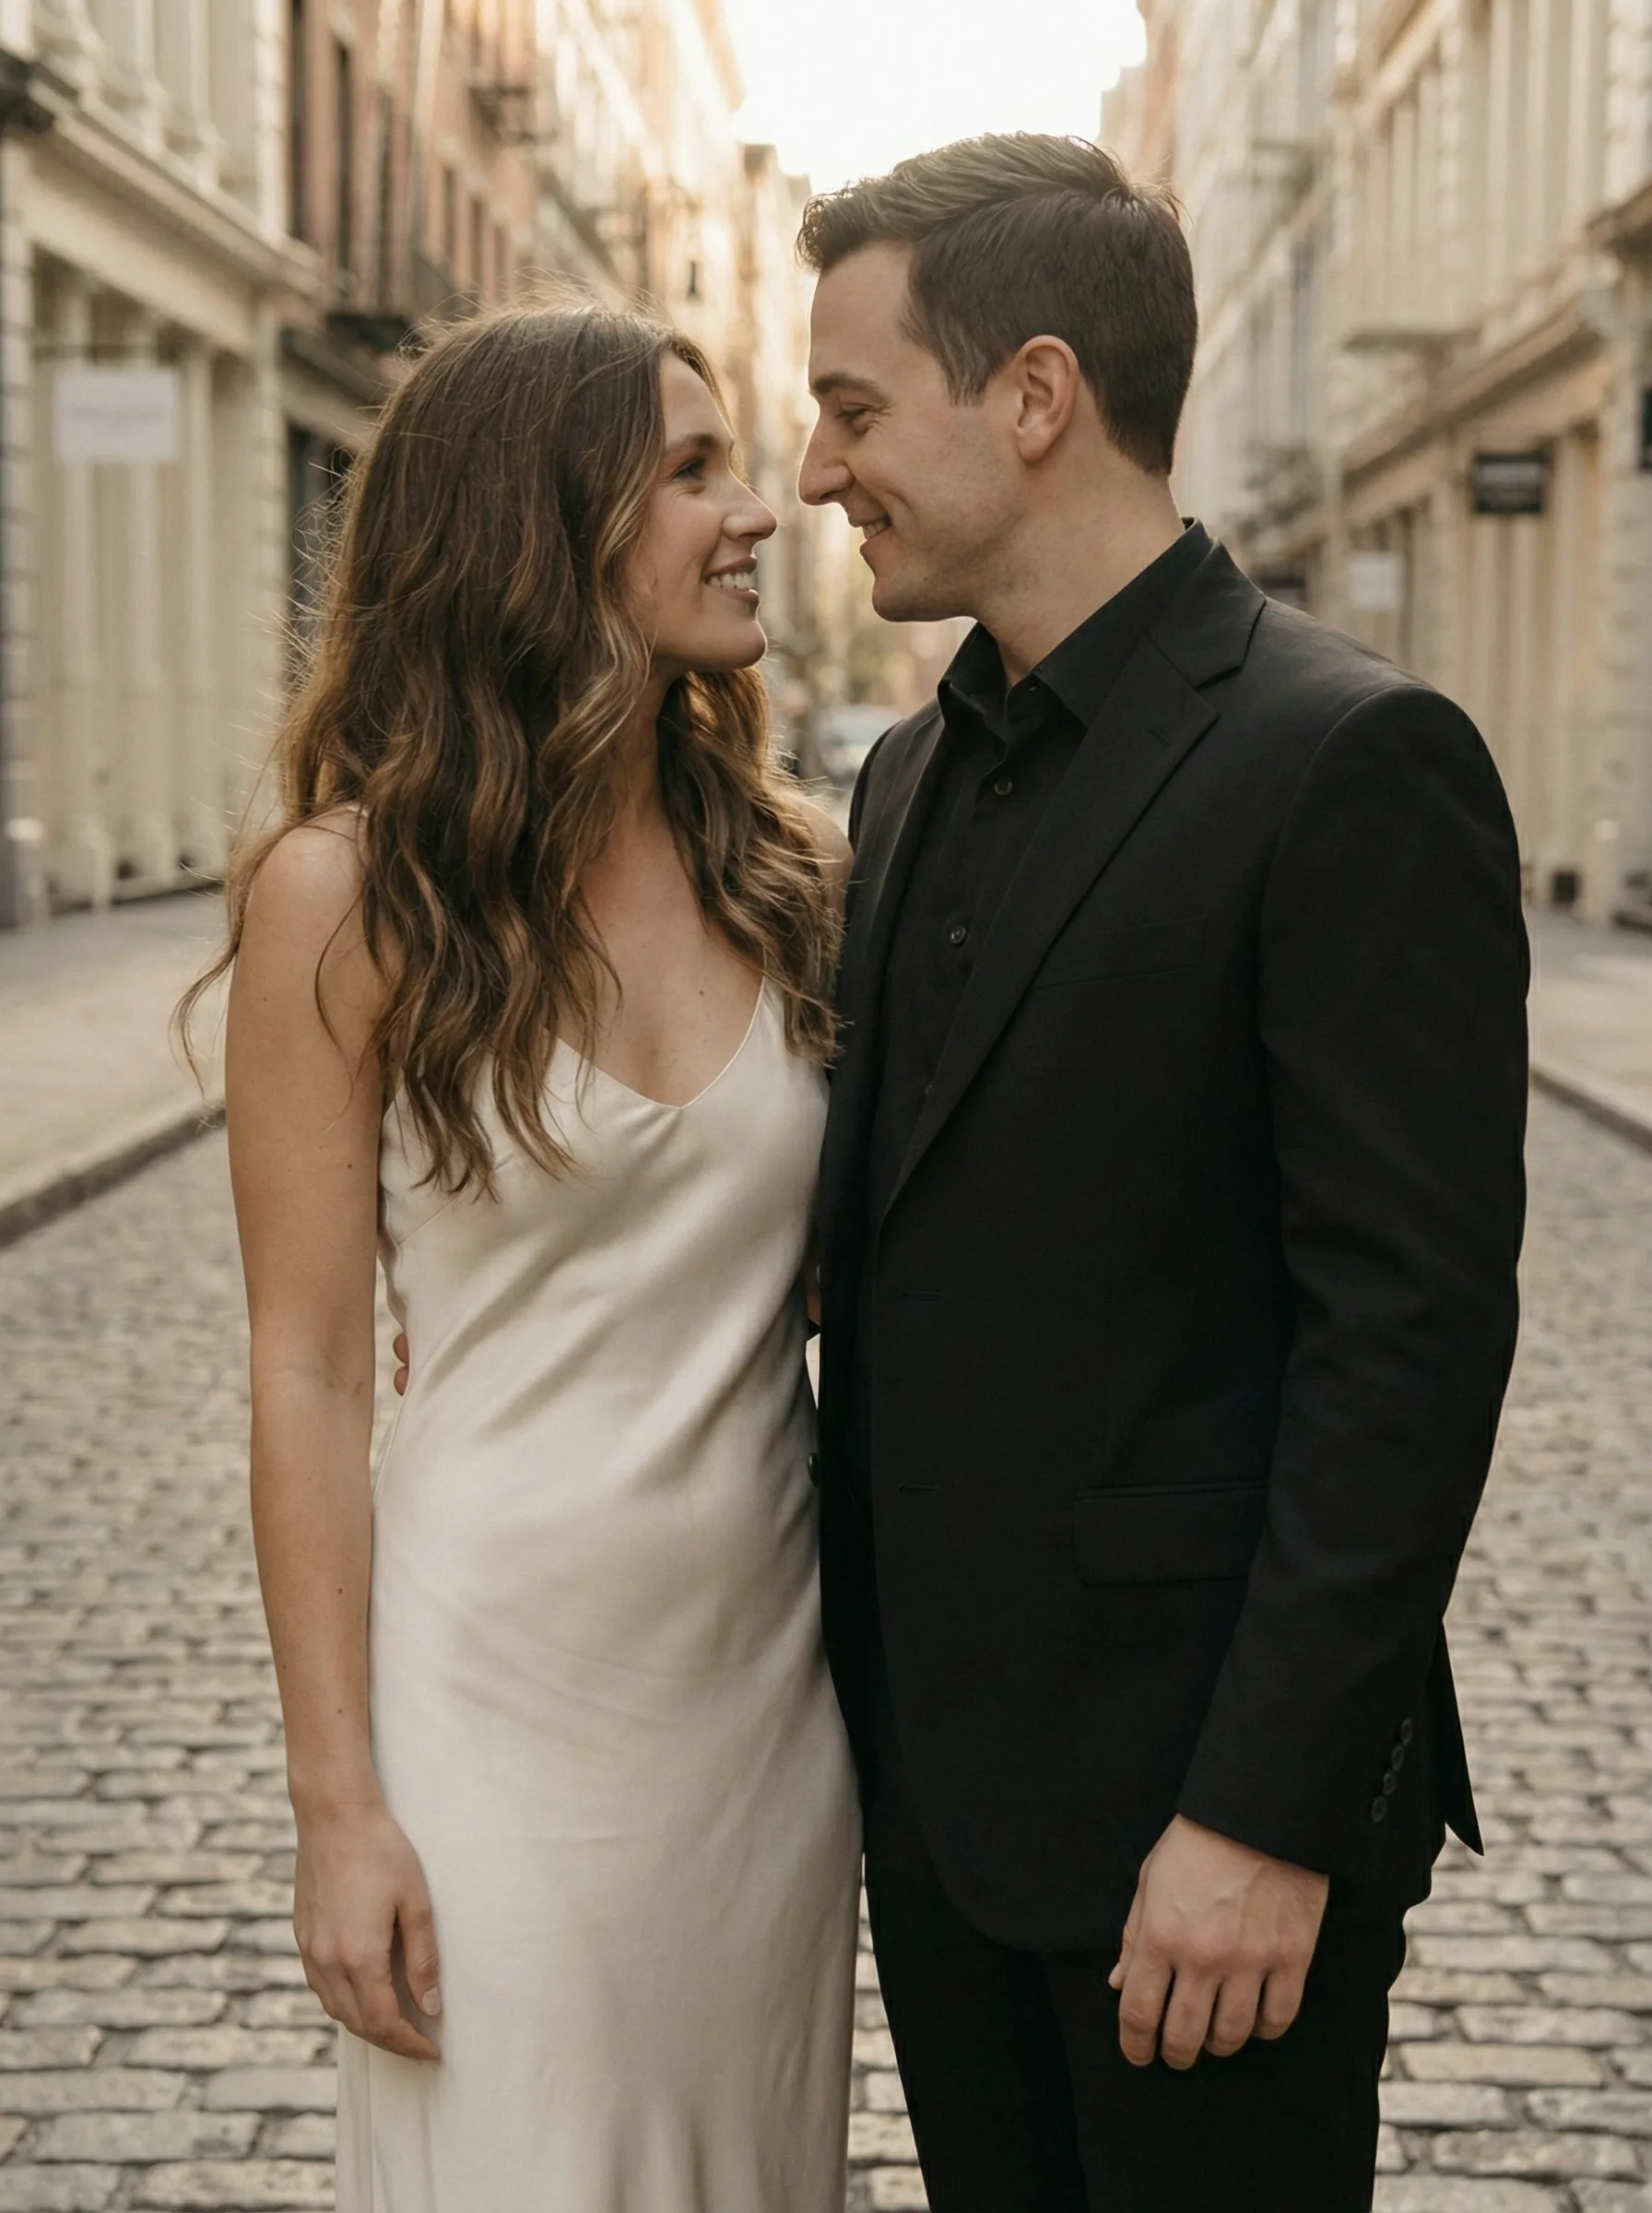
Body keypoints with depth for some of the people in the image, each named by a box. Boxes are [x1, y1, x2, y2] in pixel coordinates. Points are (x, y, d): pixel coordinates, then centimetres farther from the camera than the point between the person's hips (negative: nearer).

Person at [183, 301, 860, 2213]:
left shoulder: (785, 862, 3)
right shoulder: (350, 893, -10)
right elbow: (308, 1376, -8)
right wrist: (337, 1806, -9)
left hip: (770, 1674, 5)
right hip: (504, 1677, -4)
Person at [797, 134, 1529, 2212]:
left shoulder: (1351, 760, -15)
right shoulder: (913, 773, 10)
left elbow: (1416, 1323, -19)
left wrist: (1271, 1811, -20)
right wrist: (866, 1684, 12)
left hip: (1196, 1791, -7)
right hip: (937, 1764, 7)